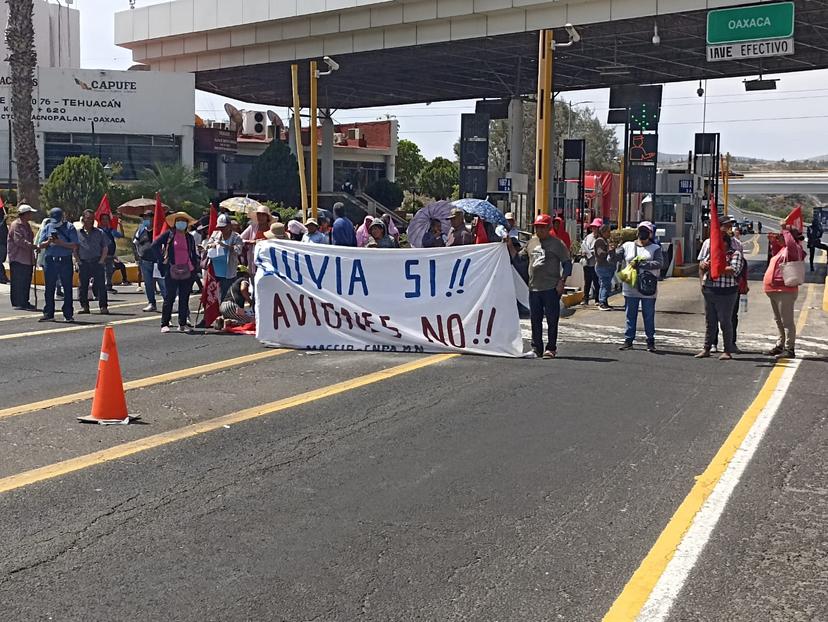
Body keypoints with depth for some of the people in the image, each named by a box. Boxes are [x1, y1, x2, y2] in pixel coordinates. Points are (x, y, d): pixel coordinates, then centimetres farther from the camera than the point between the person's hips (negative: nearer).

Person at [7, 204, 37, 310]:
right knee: (18, 283, -6)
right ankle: (17, 303, -4)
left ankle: (24, 302, 16)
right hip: (18, 259, -9)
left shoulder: (27, 225, 19)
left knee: (26, 282, 10)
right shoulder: (16, 225, -10)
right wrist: (33, 246, -30)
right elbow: (19, 240, -22)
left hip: (27, 259, 9)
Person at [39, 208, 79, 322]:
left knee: (67, 288, 1)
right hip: (50, 260, 3)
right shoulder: (48, 227, 11)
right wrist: (48, 242, -10)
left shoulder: (69, 227, 0)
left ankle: (68, 314, 6)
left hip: (65, 261, -3)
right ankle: (48, 314, 12)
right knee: (49, 288, 5)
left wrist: (60, 243, -16)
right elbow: (41, 245, 10)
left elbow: (75, 245, -7)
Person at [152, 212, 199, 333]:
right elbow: (155, 245, -2)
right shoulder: (168, 235, 2)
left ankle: (183, 324, 12)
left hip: (186, 271, 4)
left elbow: (193, 254, 19)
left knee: (184, 299, 6)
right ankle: (164, 324, 3)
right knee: (169, 297, -2)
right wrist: (163, 258, -5)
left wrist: (194, 266, 8)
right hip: (172, 270, -4)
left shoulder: (189, 237, 13)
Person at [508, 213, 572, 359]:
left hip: (551, 288, -5)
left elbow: (567, 263, -2)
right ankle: (536, 348, 18)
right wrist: (510, 246, 9)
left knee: (552, 319, -1)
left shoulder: (557, 243, -2)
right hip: (534, 287, 5)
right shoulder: (531, 242, 14)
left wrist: (562, 281, -11)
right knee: (535, 319, 9)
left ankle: (551, 348, 6)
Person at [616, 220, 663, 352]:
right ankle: (628, 341, 14)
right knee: (630, 315, 8)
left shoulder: (655, 248, 2)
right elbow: (615, 257, 4)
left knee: (649, 316, 5)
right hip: (630, 288, 2)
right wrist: (611, 250, -17)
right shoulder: (627, 246, 10)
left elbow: (659, 263, -13)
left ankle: (650, 342, 12)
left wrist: (640, 264, -21)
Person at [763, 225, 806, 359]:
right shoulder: (783, 249, 17)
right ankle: (780, 346, 29)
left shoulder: (793, 249, -12)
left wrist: (785, 229, -24)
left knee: (787, 321, -8)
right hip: (775, 291, 11)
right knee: (779, 320, 18)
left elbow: (791, 244, -35)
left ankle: (789, 349, -7)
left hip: (785, 291, -11)